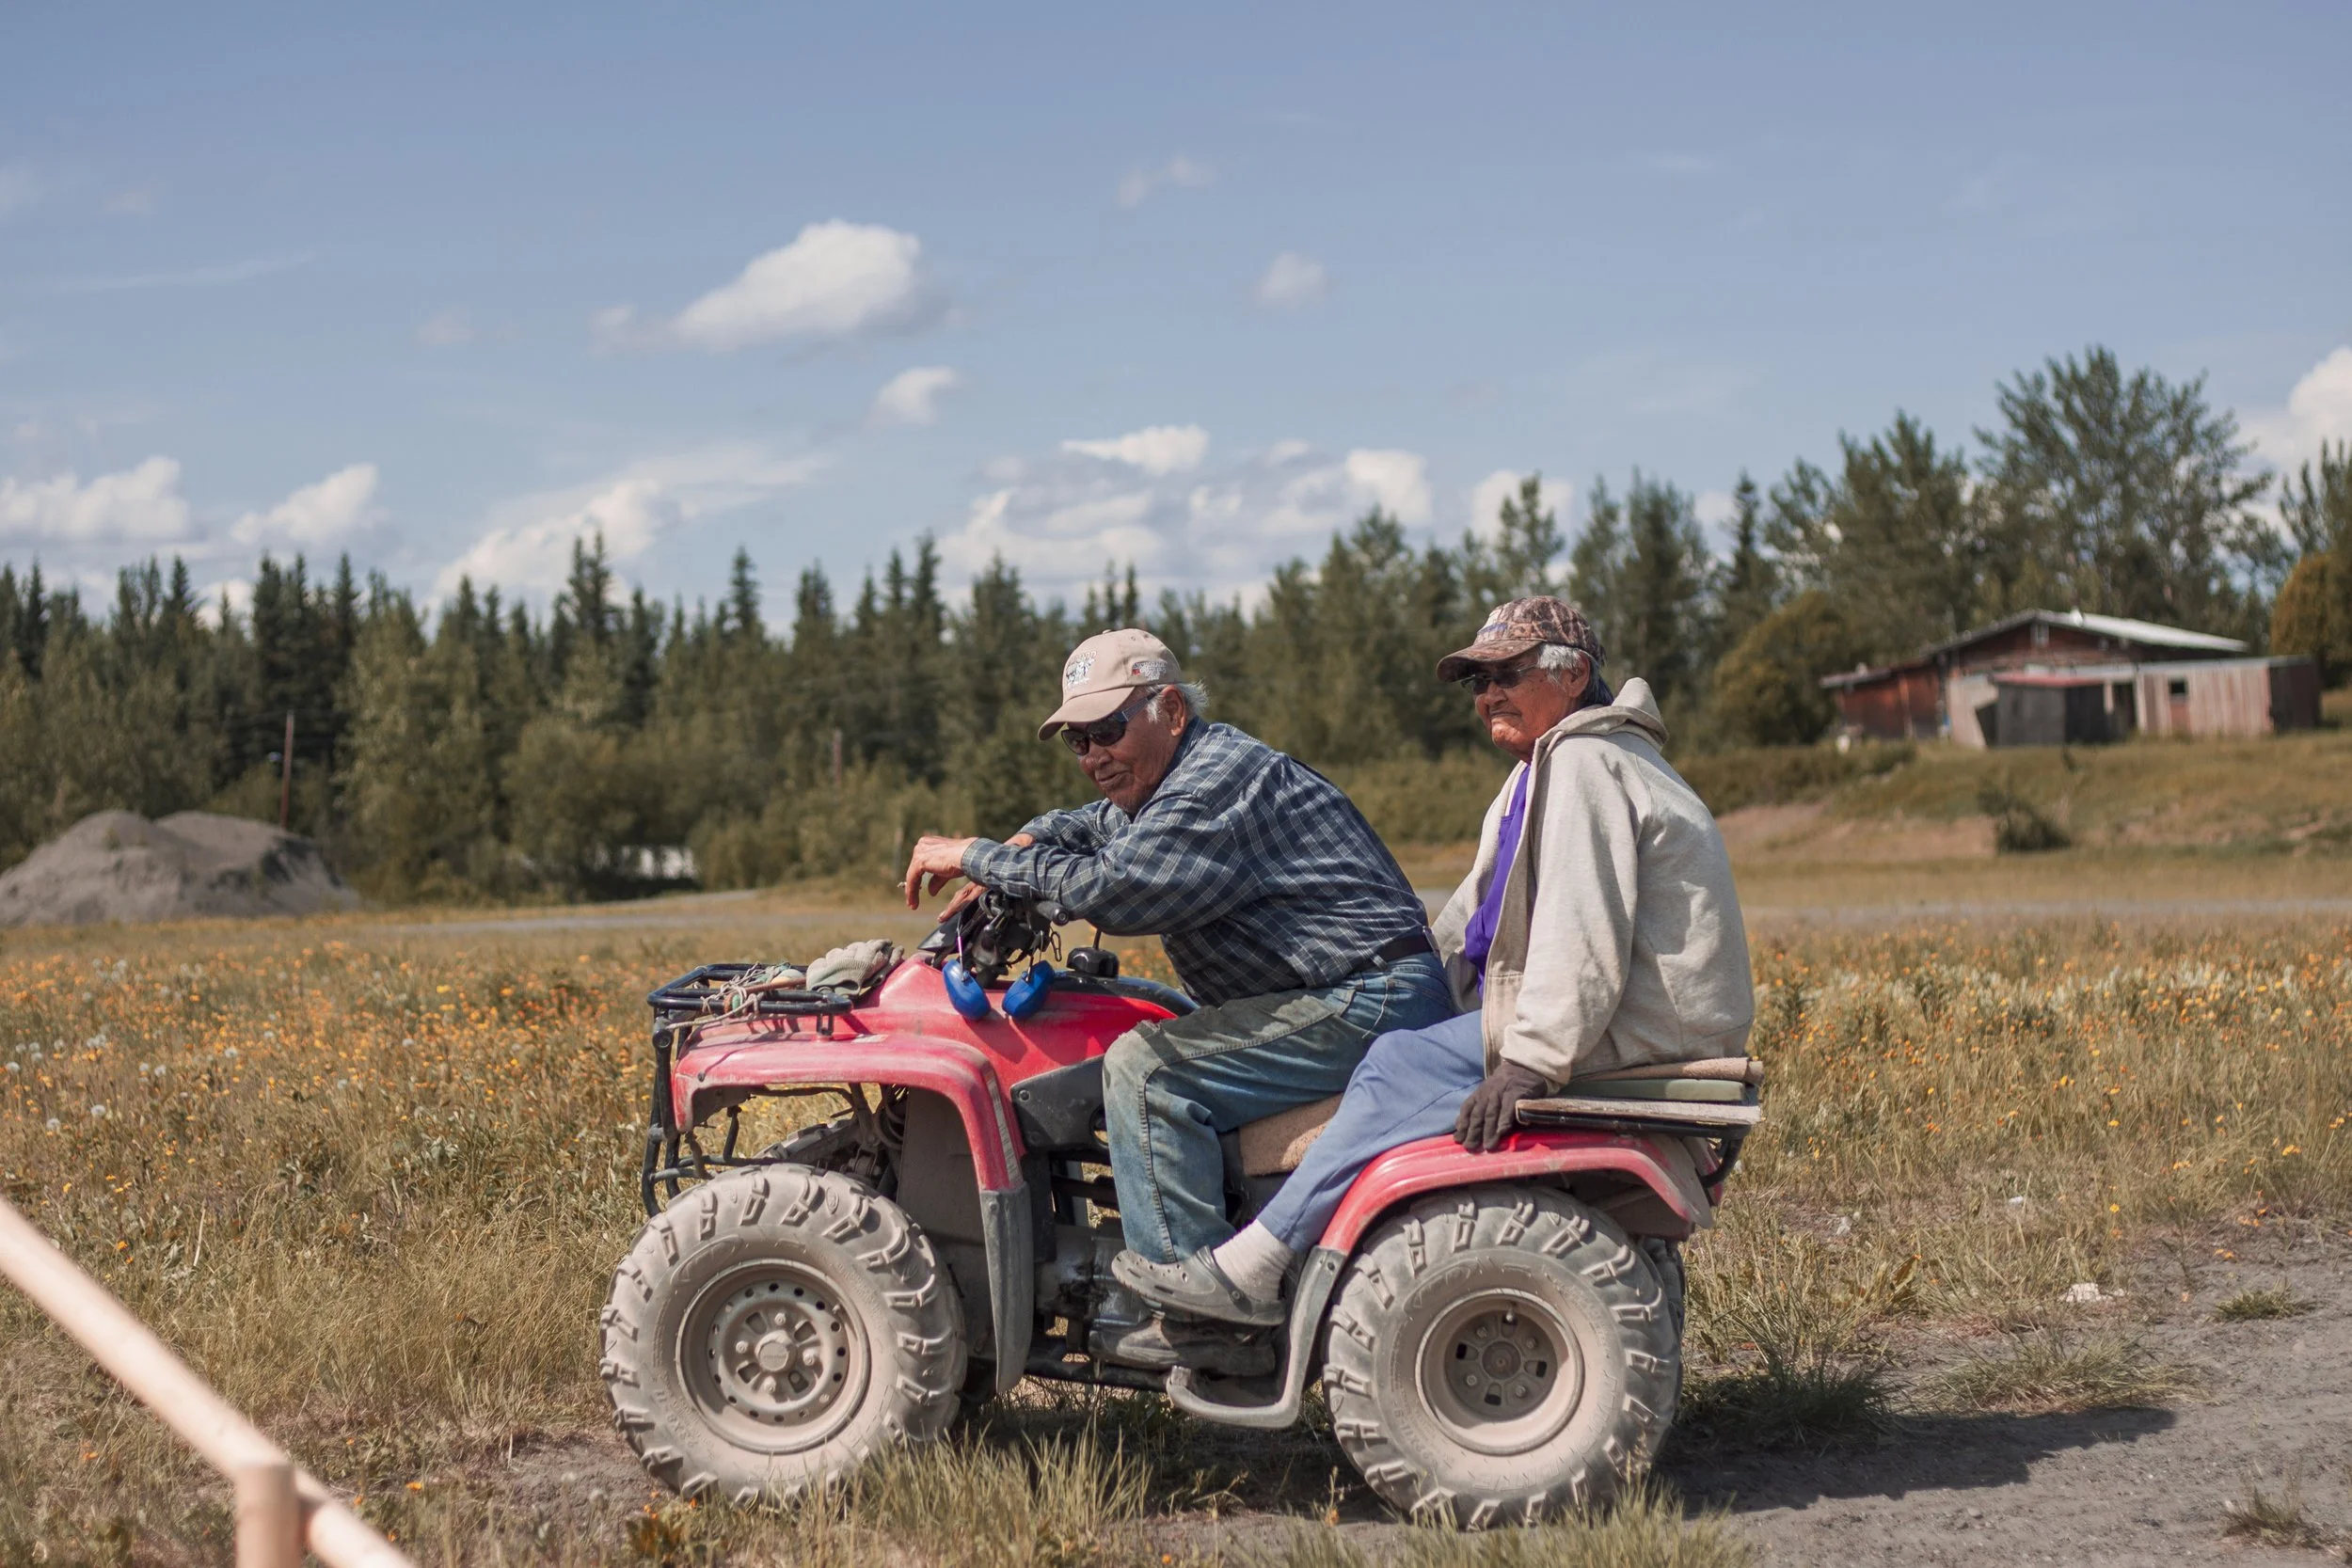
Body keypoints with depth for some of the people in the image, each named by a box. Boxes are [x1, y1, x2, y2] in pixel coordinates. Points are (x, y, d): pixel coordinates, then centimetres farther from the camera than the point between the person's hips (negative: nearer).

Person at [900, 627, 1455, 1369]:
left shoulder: (1220, 778, -16)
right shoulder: (1181, 778, 17)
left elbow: (1112, 889, -27)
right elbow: (1087, 828, 35)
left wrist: (979, 857, -15)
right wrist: (1018, 851, 12)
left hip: (1370, 1005, -11)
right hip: (1350, 1002, 11)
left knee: (1146, 1067, -18)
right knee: (1143, 1026, 21)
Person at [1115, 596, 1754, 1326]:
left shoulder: (1586, 765, -14)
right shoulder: (1553, 767, 23)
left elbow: (1582, 933, -26)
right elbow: (1475, 917, 26)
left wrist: (1528, 1062, -30)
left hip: (1637, 1028, -11)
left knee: (1402, 1065, -16)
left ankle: (1252, 1269, -17)